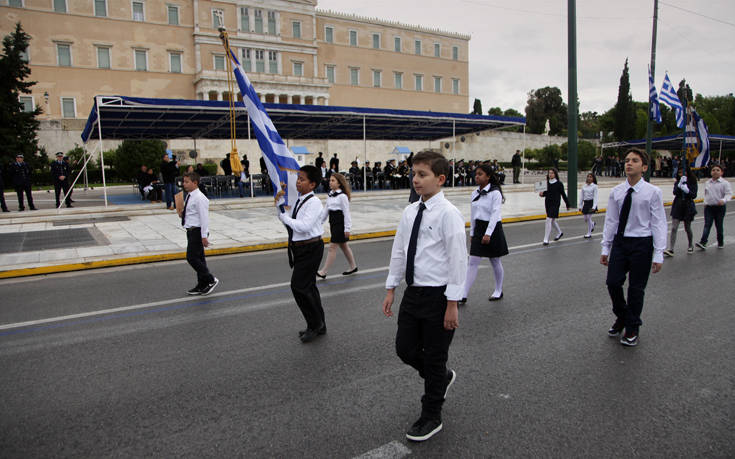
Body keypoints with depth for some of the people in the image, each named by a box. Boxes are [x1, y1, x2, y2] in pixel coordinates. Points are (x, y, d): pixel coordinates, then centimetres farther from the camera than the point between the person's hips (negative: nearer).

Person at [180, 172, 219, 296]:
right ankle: (202, 285, 23)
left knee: (192, 258, -10)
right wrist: (183, 214, 6)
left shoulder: (200, 198, -17)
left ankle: (211, 280, 1)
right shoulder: (189, 197, 12)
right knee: (198, 258, 14)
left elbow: (204, 217, -20)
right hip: (191, 231, 10)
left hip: (197, 231, -10)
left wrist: (204, 236, -22)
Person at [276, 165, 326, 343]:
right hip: (300, 248, 9)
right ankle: (318, 325, 32)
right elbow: (288, 220, 15)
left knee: (299, 286, -9)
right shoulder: (299, 201, 10)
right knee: (308, 287, 17)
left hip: (310, 248, -9)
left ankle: (315, 325, 8)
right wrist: (279, 204, 3)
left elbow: (304, 226, -28)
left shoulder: (314, 202, -17)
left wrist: (284, 216, -15)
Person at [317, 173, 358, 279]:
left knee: (332, 247, -5)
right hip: (333, 223, 9)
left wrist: (347, 228, -15)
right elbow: (326, 210, 14)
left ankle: (323, 272, -1)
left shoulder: (342, 196, -15)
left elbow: (346, 213, -15)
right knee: (343, 246, 17)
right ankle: (353, 267, 31)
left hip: (340, 224, -9)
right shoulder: (330, 195, 8)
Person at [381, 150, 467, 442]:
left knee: (434, 358, 9)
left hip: (437, 295, -6)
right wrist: (391, 289, 12)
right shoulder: (410, 212, 5)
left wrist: (452, 304, -16)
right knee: (405, 349, 14)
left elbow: (458, 260, -16)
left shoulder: (448, 214, -16)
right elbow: (398, 252, 11)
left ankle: (431, 417, 30)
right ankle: (442, 378, 44)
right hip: (412, 292, 7)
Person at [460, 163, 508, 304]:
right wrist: (472, 233, 14)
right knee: (473, 262, 0)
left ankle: (498, 291, 30)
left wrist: (488, 233, -24)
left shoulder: (495, 193, -12)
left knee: (495, 262, 10)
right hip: (479, 229, 5)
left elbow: (495, 214, -18)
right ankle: (463, 295, -1)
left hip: (493, 229, -5)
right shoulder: (475, 193, 7)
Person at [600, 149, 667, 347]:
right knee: (613, 282, 2)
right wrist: (605, 248, 7)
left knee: (636, 289, 6)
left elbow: (658, 224, -7)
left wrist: (658, 255, -10)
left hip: (642, 243, -3)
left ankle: (632, 329, 25)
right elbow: (610, 221, 8)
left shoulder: (653, 192, -7)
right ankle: (621, 318, 30)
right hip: (620, 241, 3)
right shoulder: (616, 192, 3)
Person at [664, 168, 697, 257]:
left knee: (687, 228, 10)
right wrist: (680, 184, -24)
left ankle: (691, 246, 33)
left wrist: (687, 190, -27)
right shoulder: (677, 182, 5)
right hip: (677, 207, 2)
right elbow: (675, 192, -10)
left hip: (688, 207, -1)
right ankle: (670, 250, -10)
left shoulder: (692, 182, -2)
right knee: (674, 228, -7)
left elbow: (694, 195, -8)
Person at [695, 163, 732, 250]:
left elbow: (729, 194, -11)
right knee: (707, 225, -7)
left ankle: (721, 243, 25)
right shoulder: (707, 183, 10)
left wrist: (723, 200, -28)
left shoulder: (725, 183, -4)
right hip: (708, 207, 3)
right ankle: (703, 243, -18)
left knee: (719, 225, 8)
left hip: (720, 207, -3)